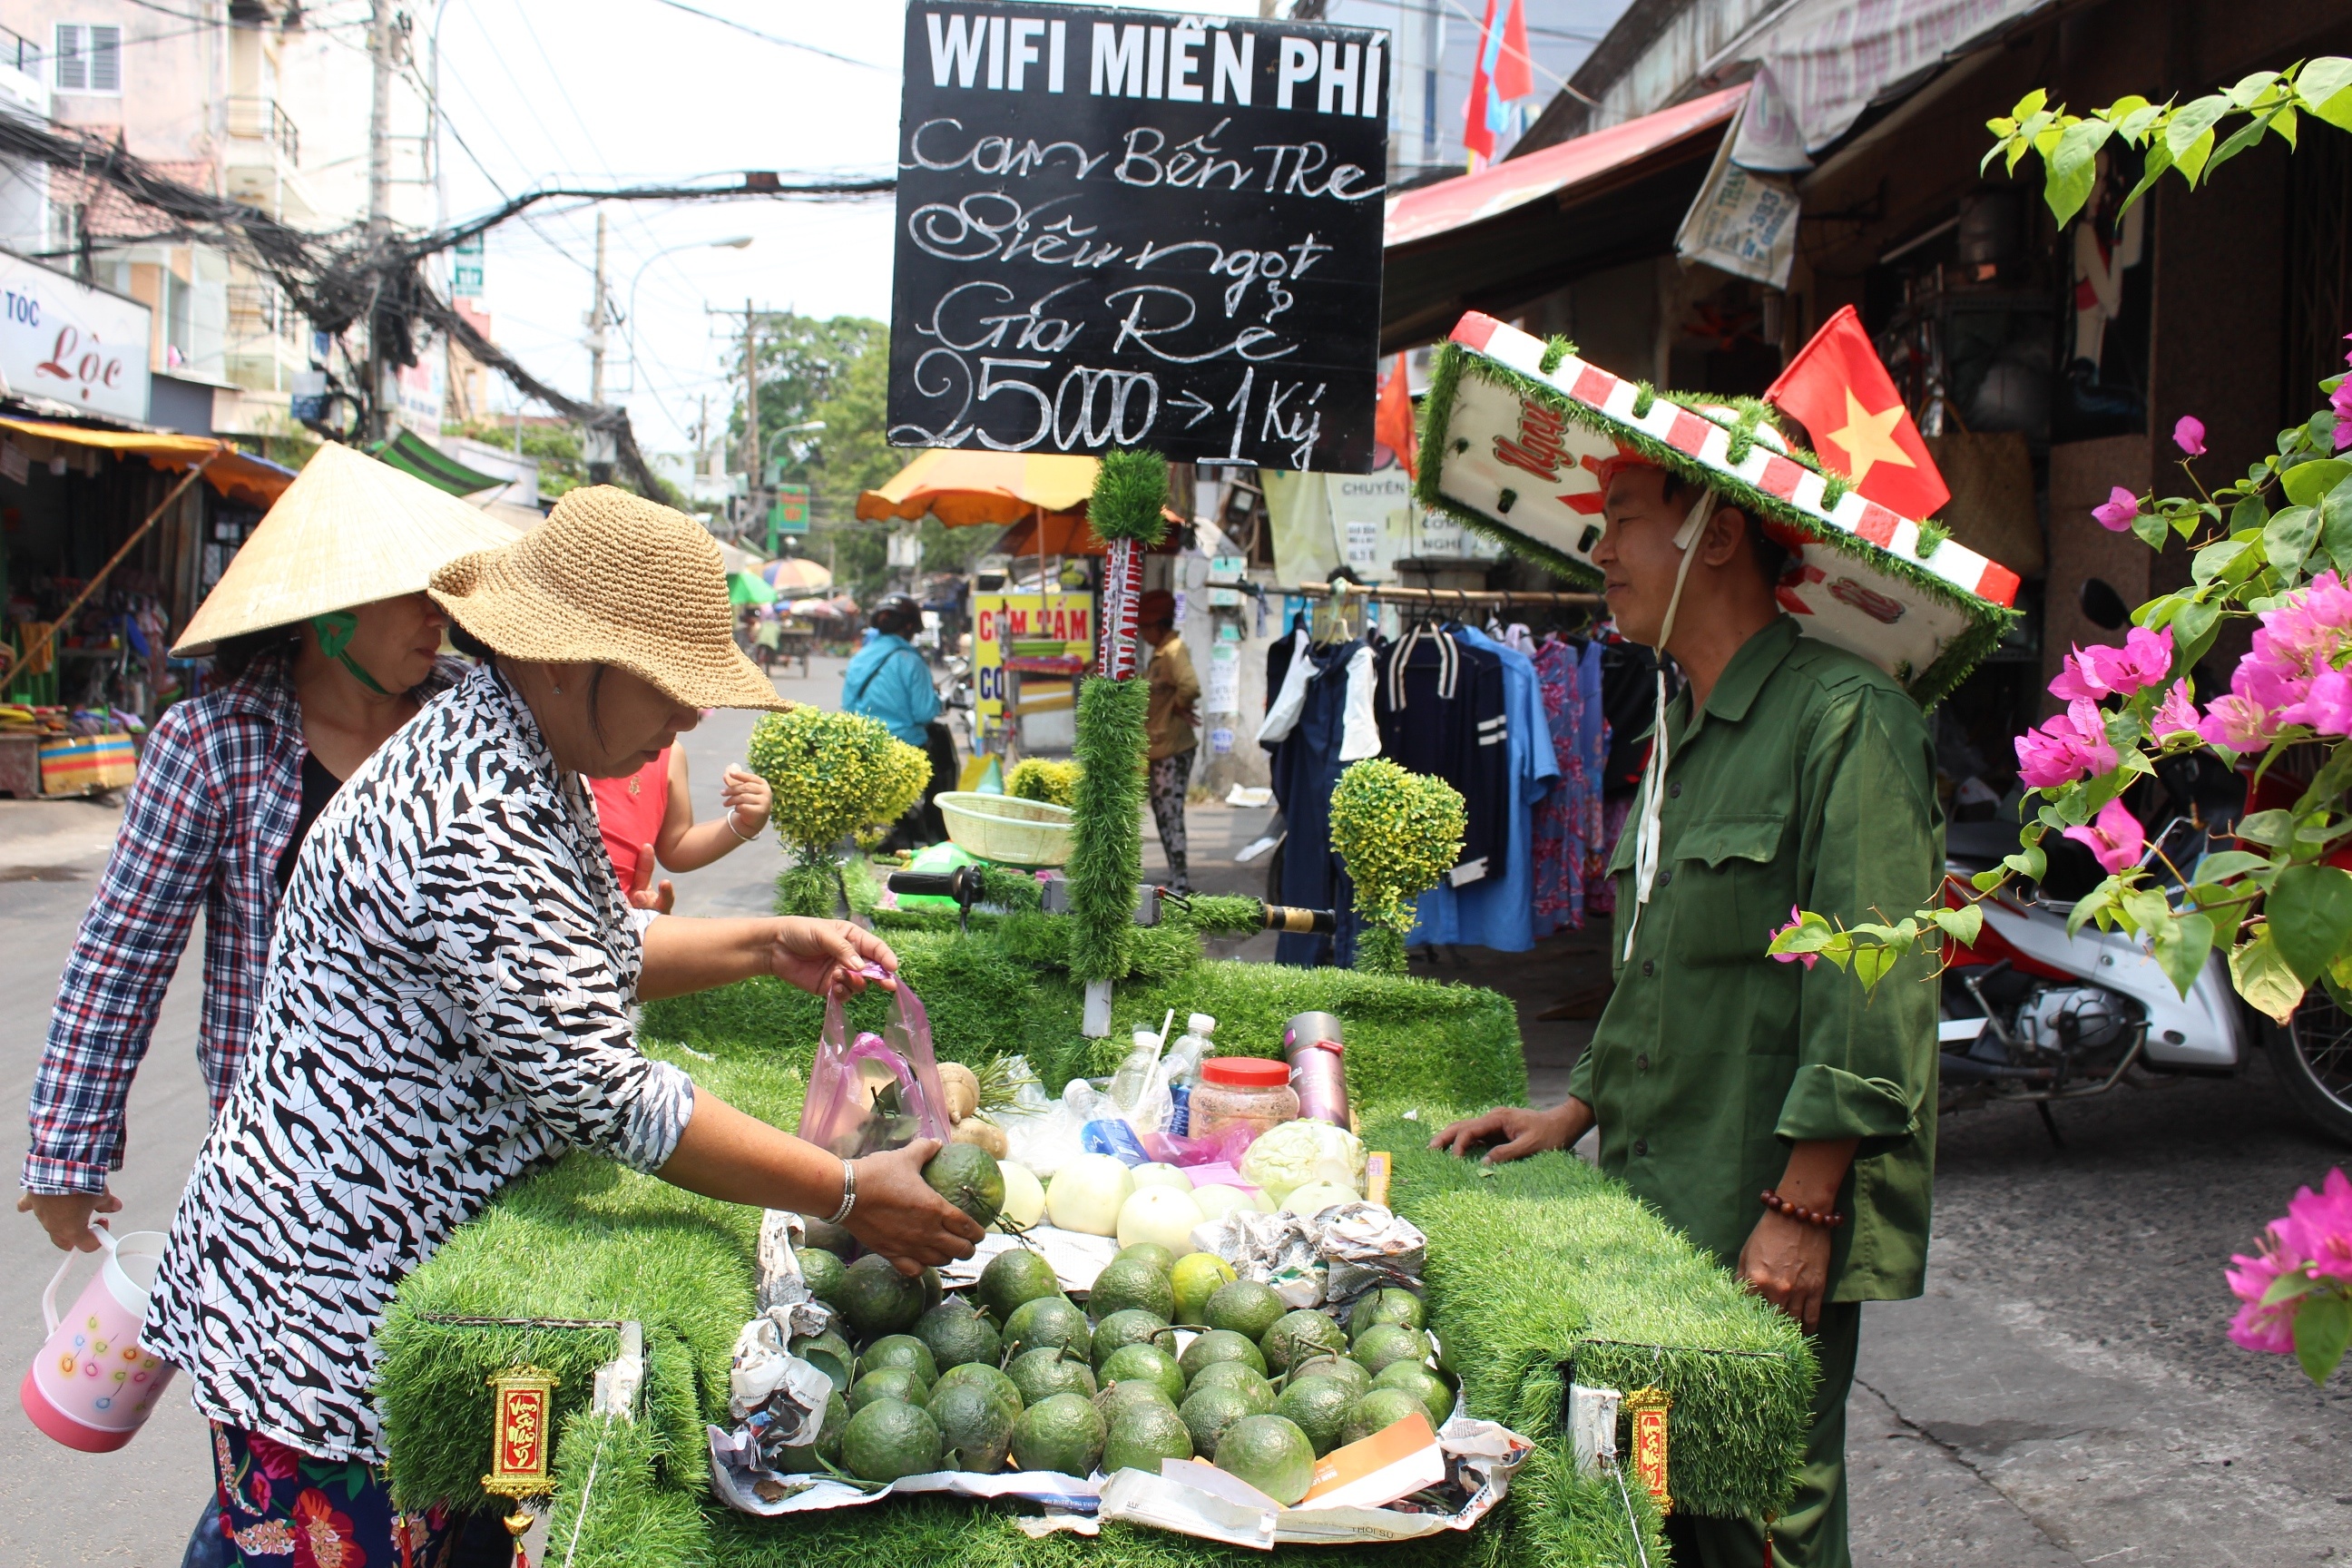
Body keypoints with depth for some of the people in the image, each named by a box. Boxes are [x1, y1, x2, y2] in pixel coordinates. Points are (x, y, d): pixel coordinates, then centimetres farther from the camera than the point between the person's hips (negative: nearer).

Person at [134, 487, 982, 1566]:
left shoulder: (523, 764, 5)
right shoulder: (472, 829, -28)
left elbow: (594, 949, 20)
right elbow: (602, 1095, -28)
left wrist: (766, 947, 6)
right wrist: (848, 1194, -23)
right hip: (330, 1318, -10)